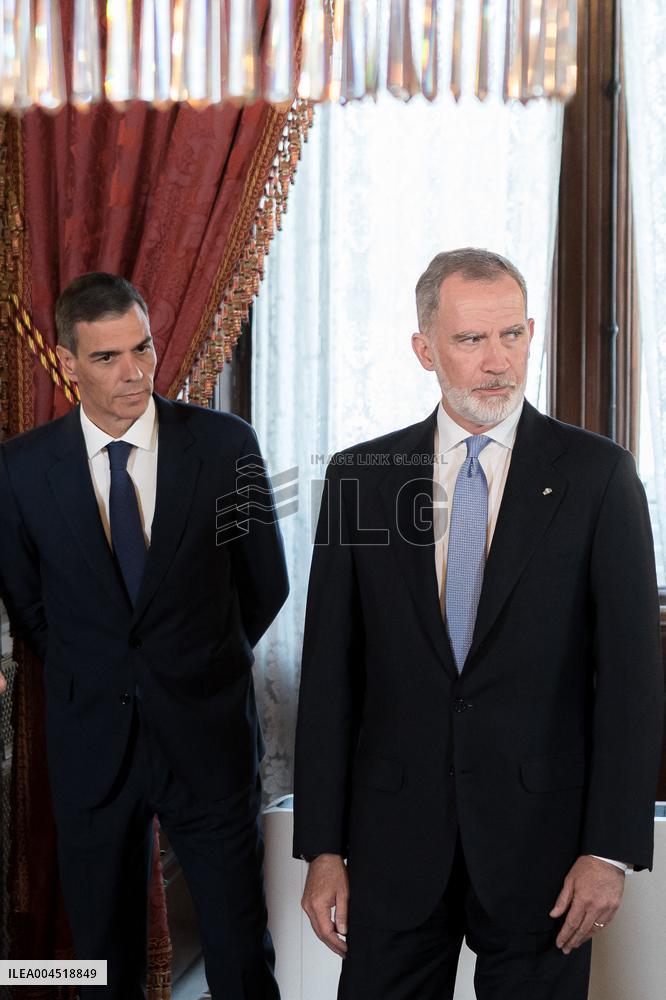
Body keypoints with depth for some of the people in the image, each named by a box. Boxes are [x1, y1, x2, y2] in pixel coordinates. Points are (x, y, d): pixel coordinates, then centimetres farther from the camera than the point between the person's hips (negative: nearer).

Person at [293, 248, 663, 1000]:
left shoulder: (597, 476, -3)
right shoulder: (360, 477, 3)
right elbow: (329, 673, 3)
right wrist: (322, 849, 0)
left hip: (540, 830, -1)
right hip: (395, 832, 2)